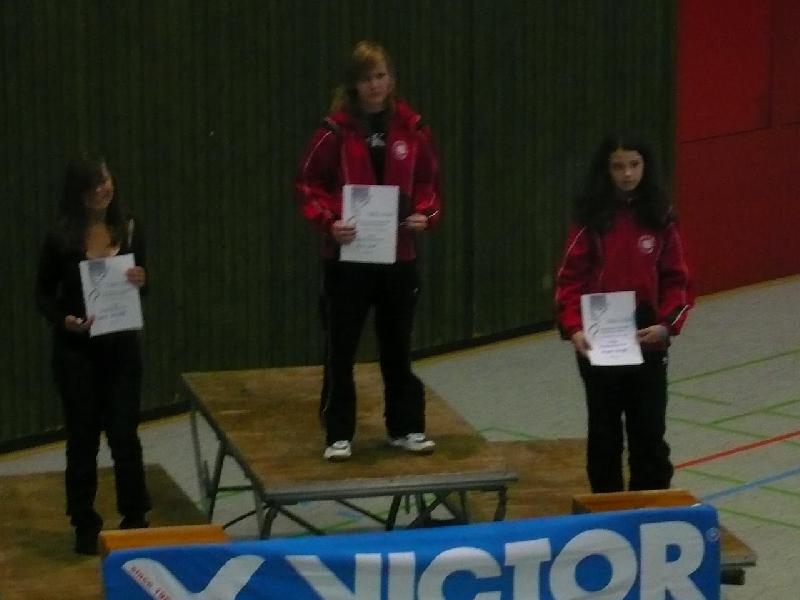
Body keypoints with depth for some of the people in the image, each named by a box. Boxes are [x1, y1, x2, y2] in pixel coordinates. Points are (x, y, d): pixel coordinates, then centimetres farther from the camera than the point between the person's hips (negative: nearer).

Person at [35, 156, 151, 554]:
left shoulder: (129, 231, 1)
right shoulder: (61, 238, -7)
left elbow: (141, 287, 10)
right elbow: (43, 292, 1)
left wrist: (141, 281, -14)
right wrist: (63, 321, -17)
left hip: (121, 347, 2)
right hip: (76, 351, -2)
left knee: (124, 435, 3)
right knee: (82, 438, 5)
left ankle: (135, 521, 17)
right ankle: (85, 526, 15)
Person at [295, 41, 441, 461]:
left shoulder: (411, 128, 1)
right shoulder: (336, 130, -7)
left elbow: (428, 183, 10)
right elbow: (308, 185, -4)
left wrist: (426, 215, -9)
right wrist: (328, 221, -20)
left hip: (399, 255, 3)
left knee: (397, 345, 13)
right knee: (341, 348, 2)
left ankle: (405, 428, 24)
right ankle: (338, 435, 10)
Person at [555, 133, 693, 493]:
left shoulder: (660, 218, 0)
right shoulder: (591, 219, -5)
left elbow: (676, 280, 2)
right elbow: (570, 278, -7)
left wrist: (667, 324, -13)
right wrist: (573, 328, -20)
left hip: (647, 343, 1)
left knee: (649, 434, 4)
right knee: (604, 431, 11)